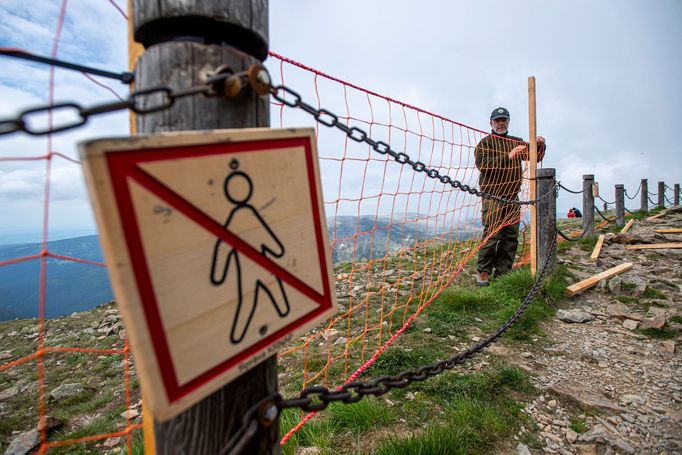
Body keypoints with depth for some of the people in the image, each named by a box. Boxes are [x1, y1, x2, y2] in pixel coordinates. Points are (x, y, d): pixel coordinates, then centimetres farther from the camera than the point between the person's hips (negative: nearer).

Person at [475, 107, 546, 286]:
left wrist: (540, 146, 2)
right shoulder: (485, 143, 2)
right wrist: (508, 156, -21)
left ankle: (503, 273, 13)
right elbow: (483, 164, -14)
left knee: (511, 236, 5)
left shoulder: (517, 142, 21)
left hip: (512, 197, 6)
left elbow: (535, 157, 23)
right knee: (491, 234, -12)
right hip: (492, 196, -6)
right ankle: (483, 272, -3)